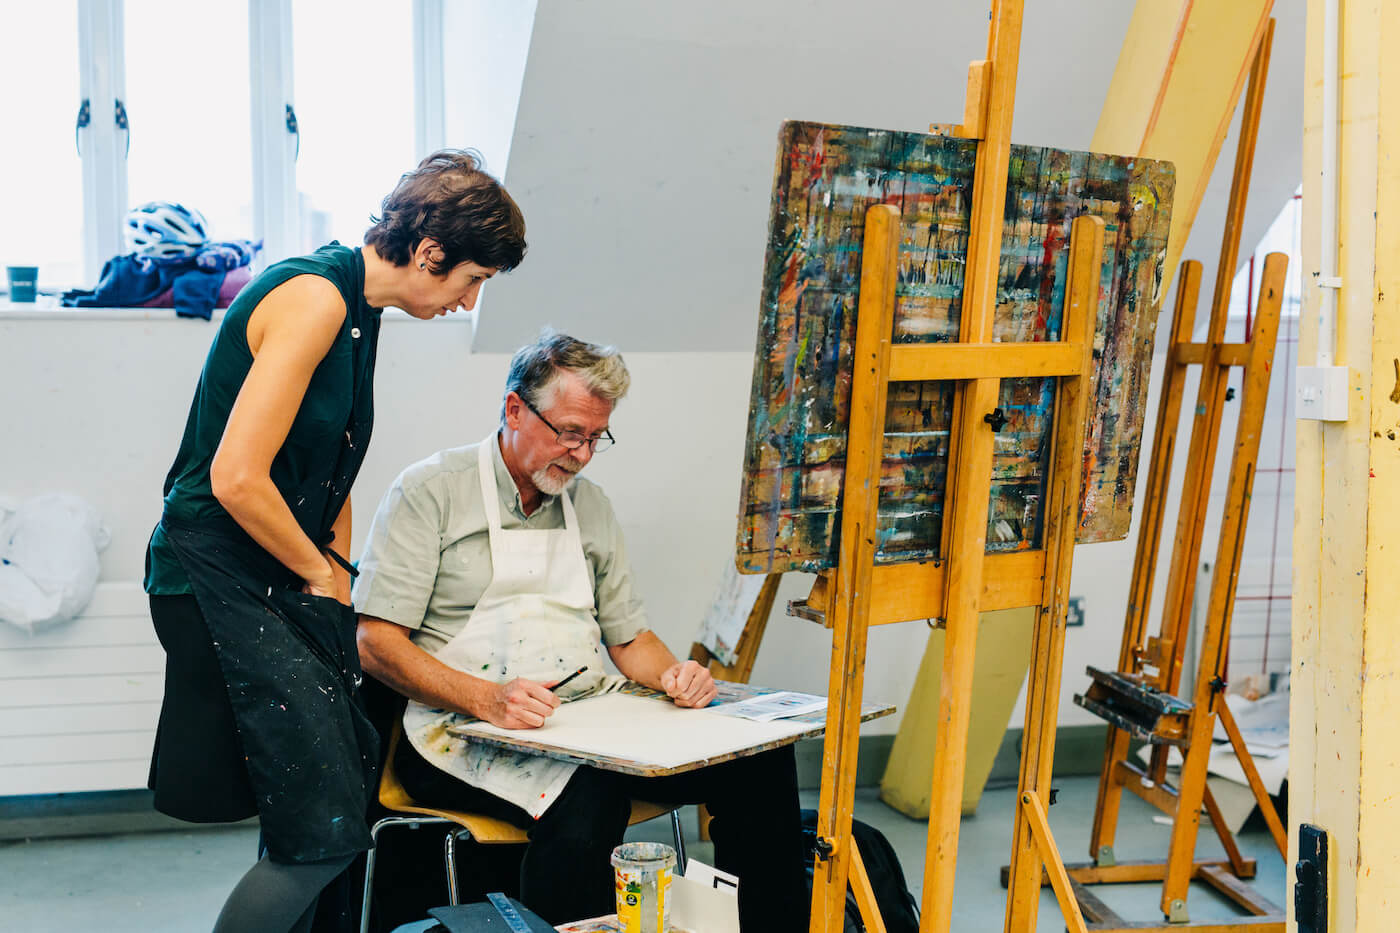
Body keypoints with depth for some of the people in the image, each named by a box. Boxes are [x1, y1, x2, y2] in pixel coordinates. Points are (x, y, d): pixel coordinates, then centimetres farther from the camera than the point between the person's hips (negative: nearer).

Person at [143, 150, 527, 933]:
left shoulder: (357, 305, 13)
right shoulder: (314, 298, -18)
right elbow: (237, 480, -23)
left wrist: (336, 576, 10)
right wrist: (321, 574, -8)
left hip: (285, 581, 10)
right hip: (225, 585, -10)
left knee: (350, 776, 11)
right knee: (328, 831, -12)